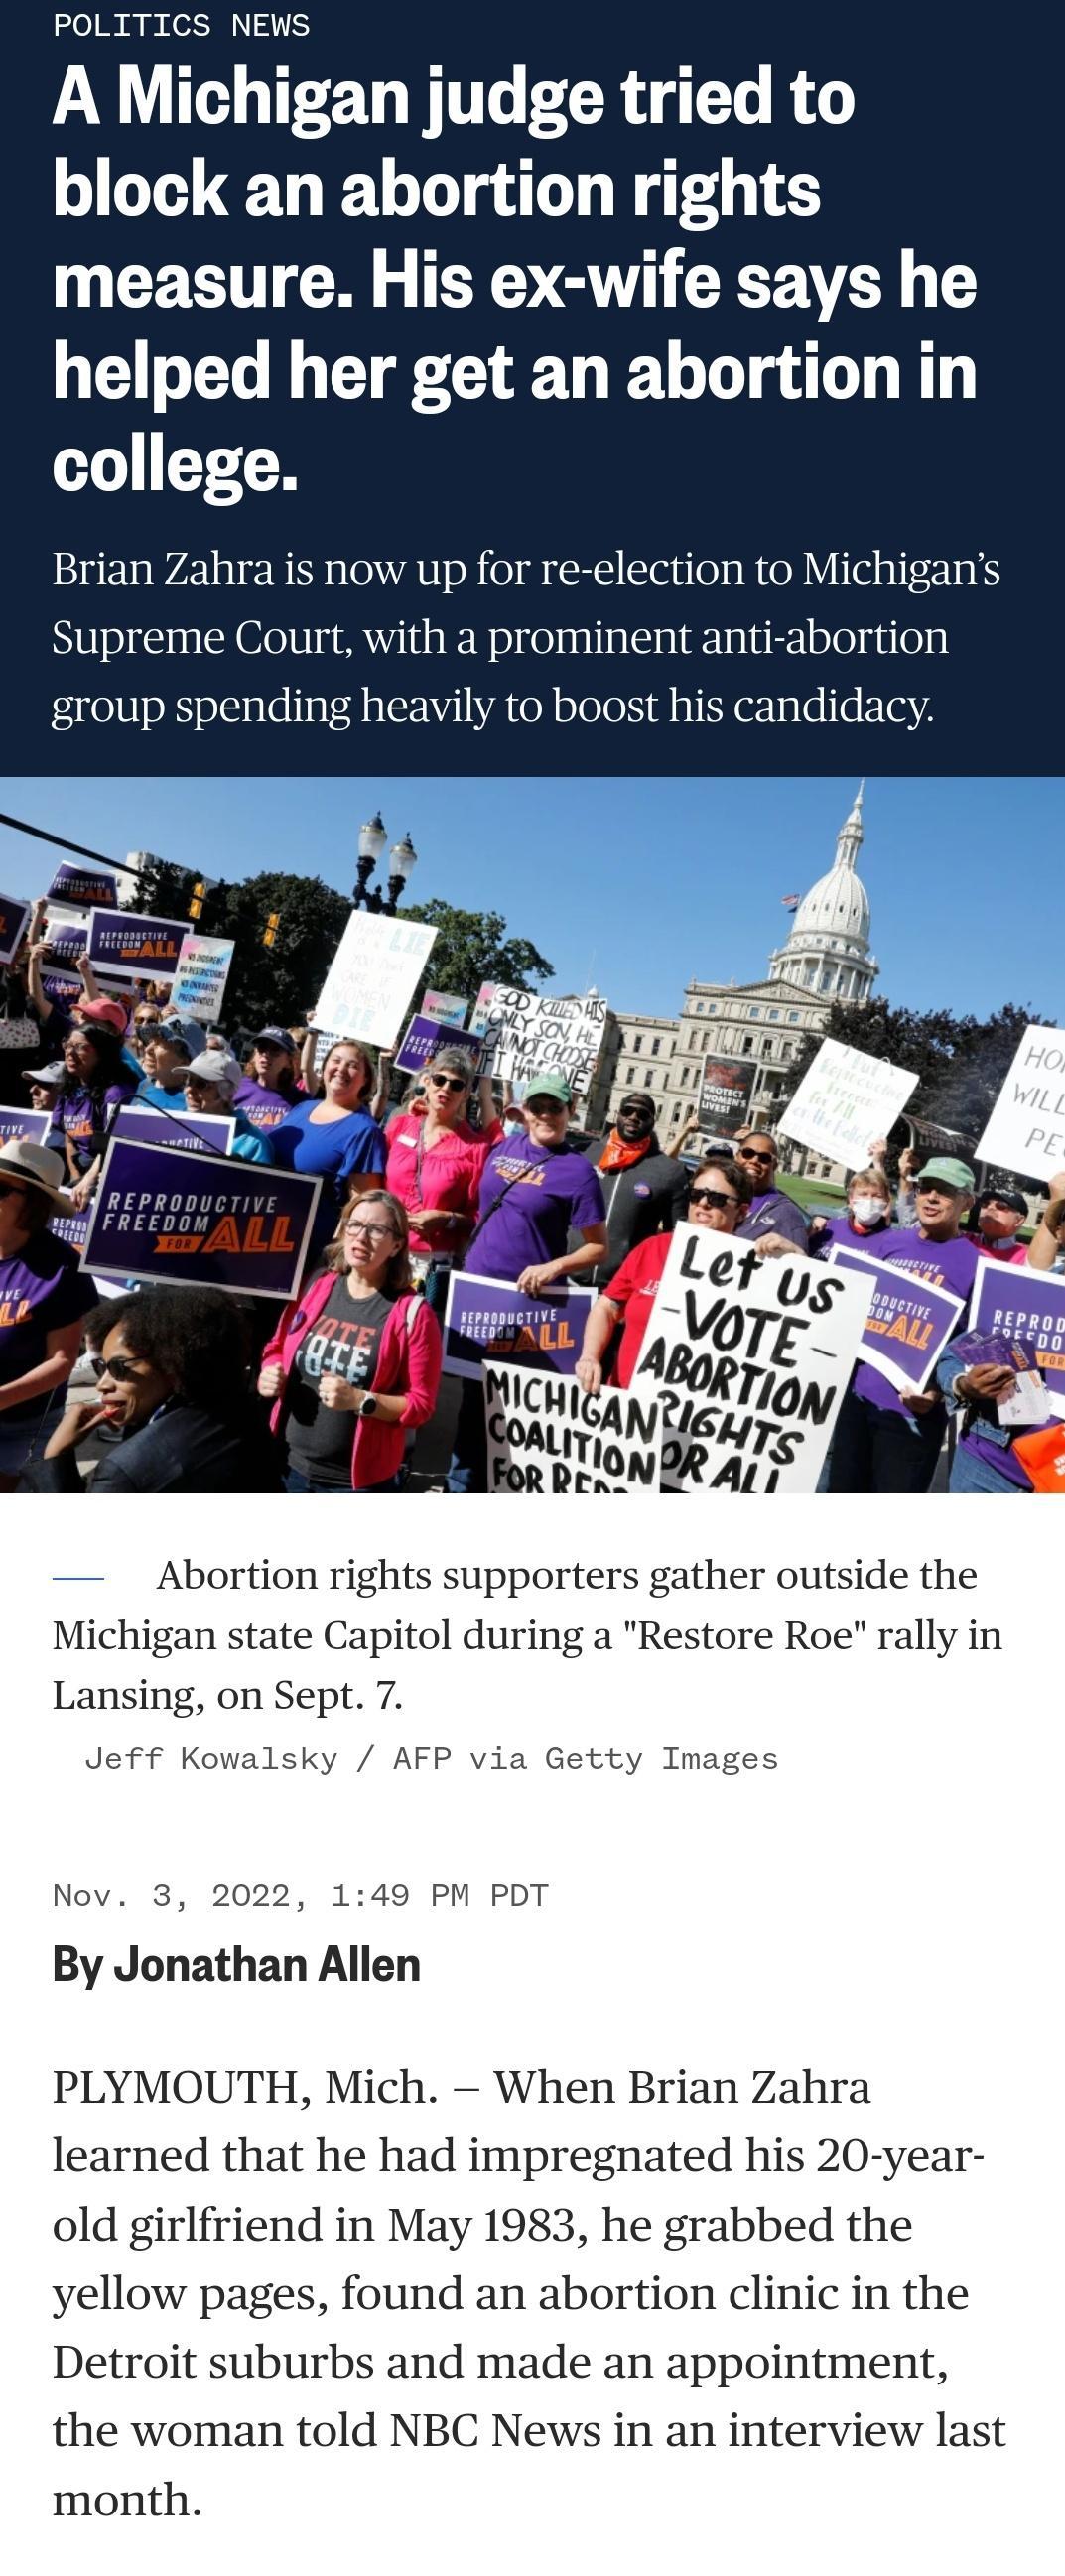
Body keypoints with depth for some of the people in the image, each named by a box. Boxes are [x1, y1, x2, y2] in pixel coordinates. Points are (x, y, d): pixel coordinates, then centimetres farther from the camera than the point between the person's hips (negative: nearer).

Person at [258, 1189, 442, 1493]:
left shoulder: (412, 1313, -10)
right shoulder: (313, 1287, 1)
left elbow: (421, 1404, -10)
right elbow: (277, 1349, 16)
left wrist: (360, 1400, -24)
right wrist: (269, 1376, -6)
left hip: (360, 1482, -4)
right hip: (289, 1468, 4)